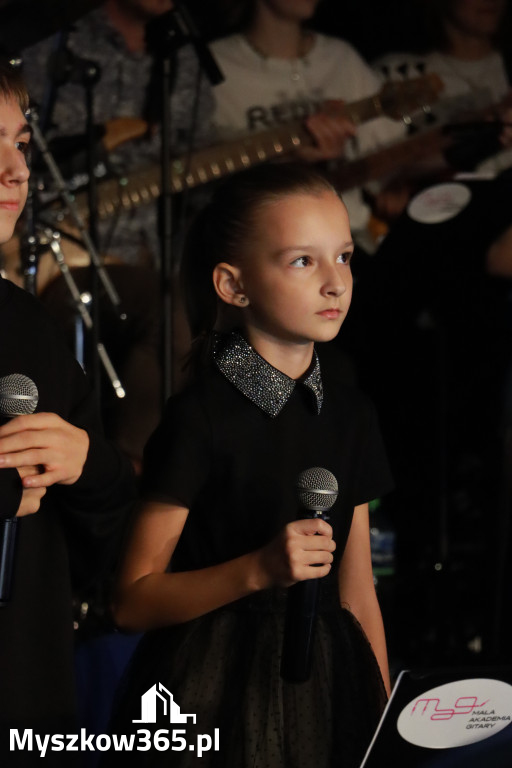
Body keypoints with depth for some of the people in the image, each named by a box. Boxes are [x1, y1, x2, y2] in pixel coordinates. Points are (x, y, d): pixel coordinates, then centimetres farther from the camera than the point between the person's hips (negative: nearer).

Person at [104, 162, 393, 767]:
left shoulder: (348, 412, 8)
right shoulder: (202, 416, -11)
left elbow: (356, 592, 12)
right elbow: (133, 602, -12)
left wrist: (387, 719, 8)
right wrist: (257, 570, -24)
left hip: (324, 690, 6)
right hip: (216, 691, -5)